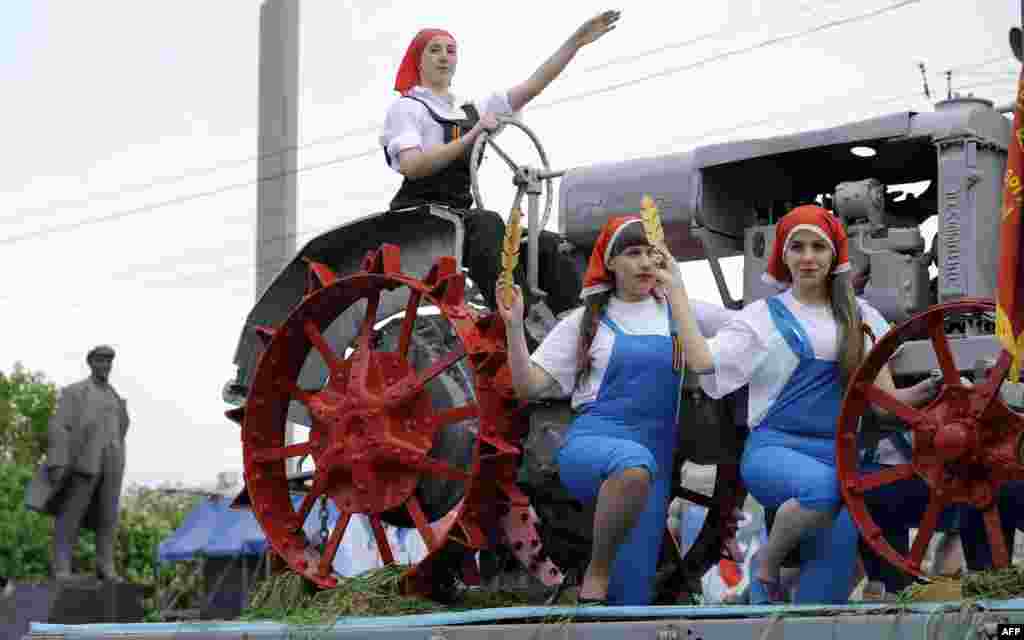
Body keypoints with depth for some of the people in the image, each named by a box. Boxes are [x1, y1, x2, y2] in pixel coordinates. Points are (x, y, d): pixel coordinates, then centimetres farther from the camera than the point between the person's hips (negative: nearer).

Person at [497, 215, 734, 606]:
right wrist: (514, 326, -9)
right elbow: (530, 387, 2)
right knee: (633, 463, -40)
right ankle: (597, 572, -22)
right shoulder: (587, 321, 9)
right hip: (590, 443, -2)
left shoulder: (679, 313, 14)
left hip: (654, 461, 3)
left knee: (631, 595, -9)